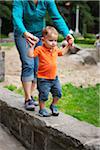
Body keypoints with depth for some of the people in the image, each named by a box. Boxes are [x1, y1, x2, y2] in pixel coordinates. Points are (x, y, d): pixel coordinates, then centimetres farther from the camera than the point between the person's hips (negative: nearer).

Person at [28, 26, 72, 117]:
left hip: (54, 77, 6)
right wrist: (32, 45, -28)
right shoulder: (40, 49, -14)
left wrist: (68, 45, 20)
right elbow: (31, 55, -22)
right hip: (43, 78, -6)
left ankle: (53, 105, 33)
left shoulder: (55, 49, 6)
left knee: (58, 92, 10)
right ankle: (42, 109, 17)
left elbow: (62, 52, 26)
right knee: (44, 95, -2)